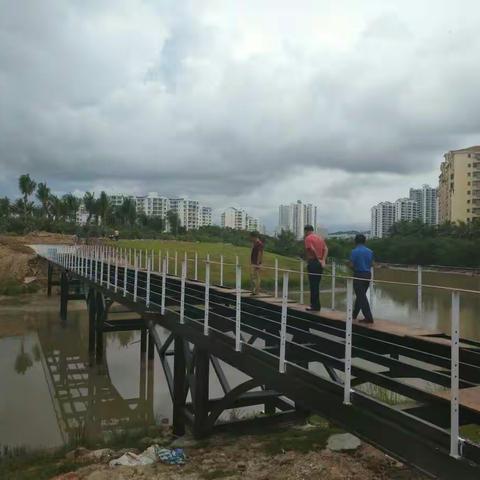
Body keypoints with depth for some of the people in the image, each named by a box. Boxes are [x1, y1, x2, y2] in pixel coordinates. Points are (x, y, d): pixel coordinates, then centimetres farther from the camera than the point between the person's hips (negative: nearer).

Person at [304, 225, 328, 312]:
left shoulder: (308, 238, -7)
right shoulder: (320, 238, 16)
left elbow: (313, 249, -21)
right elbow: (326, 249, 5)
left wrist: (318, 259, -11)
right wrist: (323, 260, -4)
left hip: (312, 263, -7)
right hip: (319, 263, 7)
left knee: (313, 285, -2)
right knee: (316, 285, 15)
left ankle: (316, 306, 1)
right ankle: (314, 303, 20)